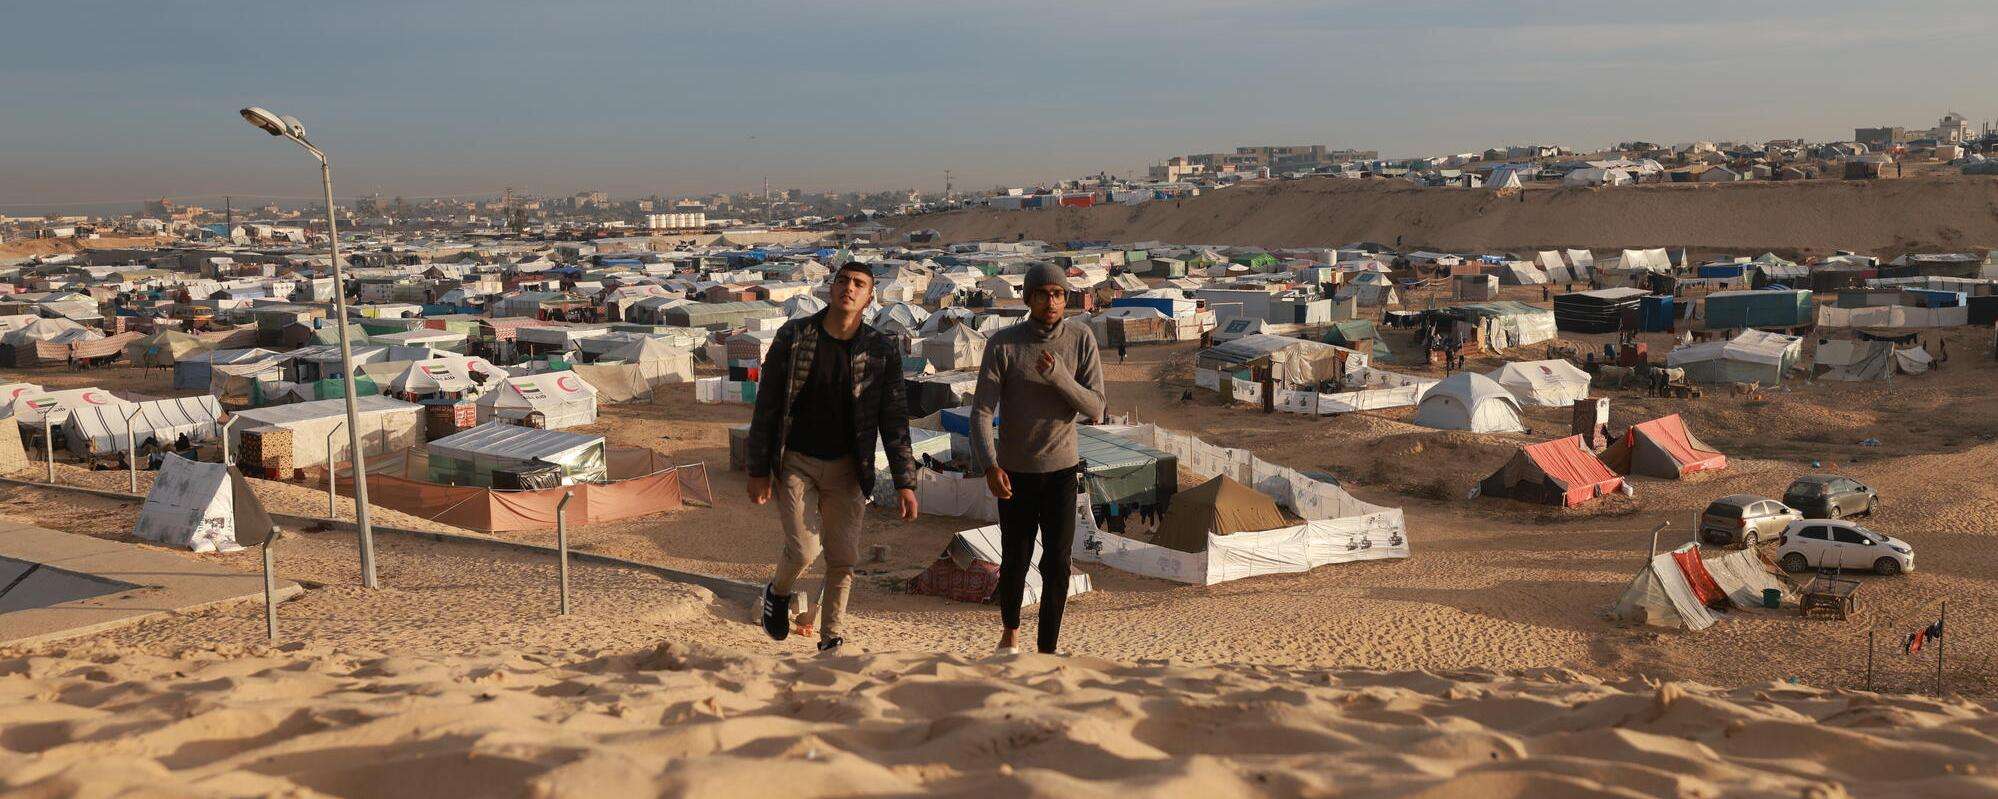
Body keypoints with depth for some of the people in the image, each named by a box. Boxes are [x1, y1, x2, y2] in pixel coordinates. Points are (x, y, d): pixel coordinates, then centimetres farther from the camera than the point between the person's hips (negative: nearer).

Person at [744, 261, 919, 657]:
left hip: (846, 467, 2)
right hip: (795, 462, -2)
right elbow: (766, 405, -2)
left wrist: (904, 482, -4)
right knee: (803, 550, -11)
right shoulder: (793, 337, -6)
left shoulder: (882, 350, -4)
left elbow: (894, 420, 0)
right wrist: (758, 469, -3)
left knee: (843, 559, 3)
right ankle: (778, 593, 24)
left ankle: (831, 641, 23)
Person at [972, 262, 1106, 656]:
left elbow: (1095, 409, -12)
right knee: (1015, 561, 10)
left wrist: (1057, 374, -29)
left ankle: (1047, 652, 4)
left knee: (1057, 565, -7)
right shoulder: (1002, 344, -14)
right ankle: (1010, 631, 38)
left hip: (1062, 468, 1)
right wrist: (990, 466, -31)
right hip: (1014, 470, -1)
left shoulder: (1082, 339, -9)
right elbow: (981, 411, -17)